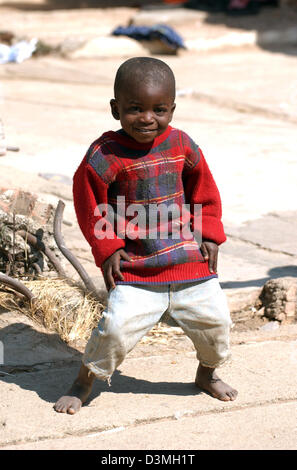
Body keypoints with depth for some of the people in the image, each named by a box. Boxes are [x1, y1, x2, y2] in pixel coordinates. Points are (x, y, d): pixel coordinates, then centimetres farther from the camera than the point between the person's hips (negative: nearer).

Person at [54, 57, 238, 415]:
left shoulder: (182, 145, 2)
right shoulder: (105, 155, -12)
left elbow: (204, 190, 15)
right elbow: (89, 203, -2)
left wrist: (209, 235, 8)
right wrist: (106, 249, -5)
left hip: (189, 259, 4)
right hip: (134, 266, -4)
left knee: (214, 320, 7)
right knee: (118, 326, -17)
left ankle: (208, 374, 38)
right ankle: (84, 382, 8)